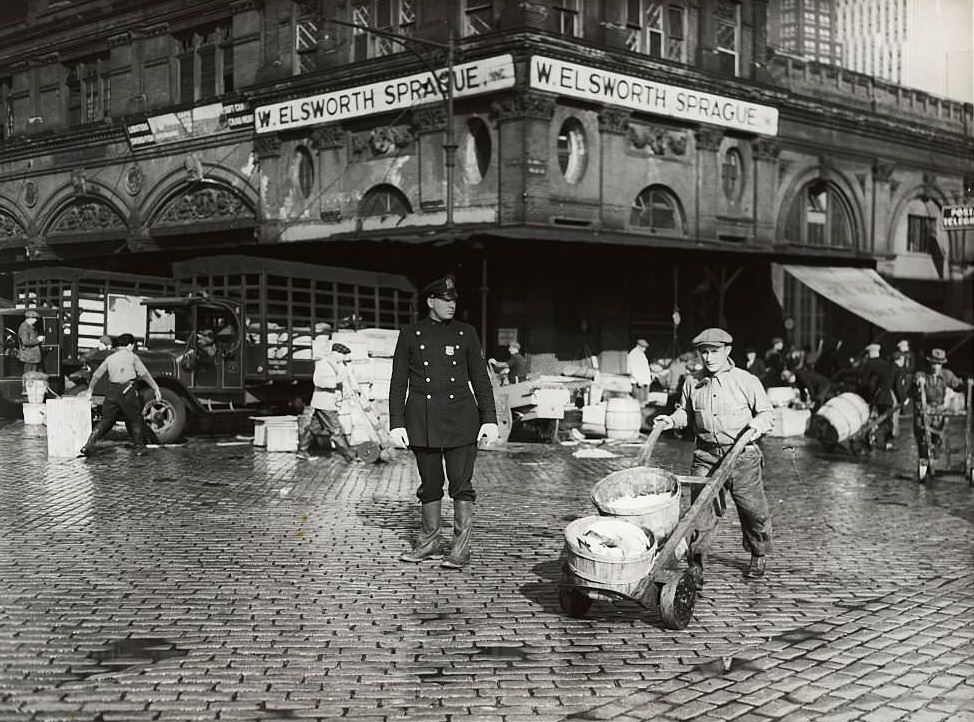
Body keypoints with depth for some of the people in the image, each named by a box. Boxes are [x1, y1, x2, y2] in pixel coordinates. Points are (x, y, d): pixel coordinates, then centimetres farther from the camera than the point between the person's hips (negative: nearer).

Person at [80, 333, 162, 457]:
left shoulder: (110, 358, 16)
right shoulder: (132, 357, 4)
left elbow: (96, 375, 20)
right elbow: (144, 374, -3)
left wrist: (90, 390, 33)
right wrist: (156, 388, -2)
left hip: (112, 391, 4)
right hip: (128, 392, -4)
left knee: (106, 420, 9)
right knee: (134, 420, 11)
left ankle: (89, 444, -3)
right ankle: (139, 447, 13)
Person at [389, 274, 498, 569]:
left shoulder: (465, 332, 6)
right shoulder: (410, 334, 4)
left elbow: (480, 378, 6)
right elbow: (398, 382, 4)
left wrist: (490, 420, -1)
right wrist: (396, 424, -2)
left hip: (460, 418, 0)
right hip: (423, 420, 0)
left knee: (461, 484, -3)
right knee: (429, 483, 9)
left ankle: (461, 549, 3)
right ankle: (429, 543, 22)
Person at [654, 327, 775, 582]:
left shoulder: (747, 381, -1)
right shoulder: (692, 384, 7)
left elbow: (767, 414, 3)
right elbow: (686, 413, 21)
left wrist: (758, 423, -18)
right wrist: (672, 420, 1)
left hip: (742, 456, -2)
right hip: (706, 455, 2)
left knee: (752, 509, 6)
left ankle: (758, 556, 29)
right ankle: (695, 564, 2)